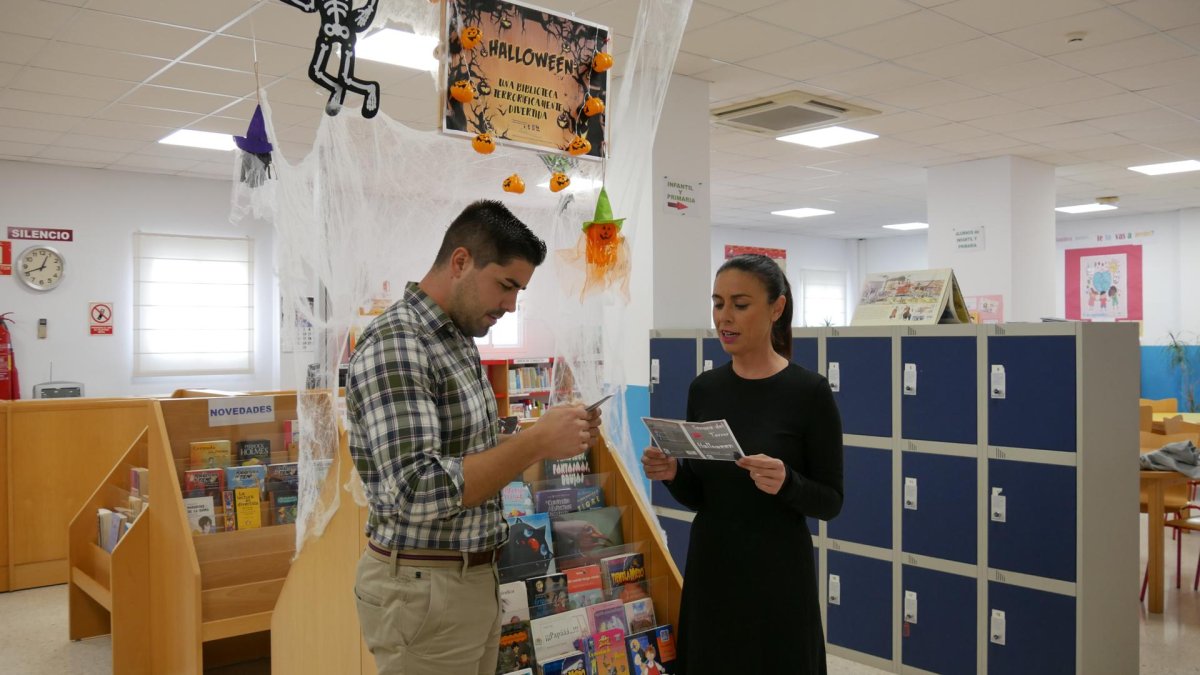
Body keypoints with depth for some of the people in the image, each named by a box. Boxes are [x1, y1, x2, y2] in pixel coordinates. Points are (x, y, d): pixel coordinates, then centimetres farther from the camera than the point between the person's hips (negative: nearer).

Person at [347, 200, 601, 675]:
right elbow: (417, 493, -28)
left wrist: (545, 441, 1)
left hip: (475, 577, 9)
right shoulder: (393, 345, -20)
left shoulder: (458, 342, 9)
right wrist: (536, 443, -25)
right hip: (424, 587, -9)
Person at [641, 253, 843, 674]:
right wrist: (672, 475, -12)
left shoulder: (809, 391, -11)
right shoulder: (704, 388, 3)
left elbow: (830, 501, -7)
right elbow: (698, 496, 8)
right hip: (709, 569, 5)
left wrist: (786, 484, -26)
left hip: (777, 576, -5)